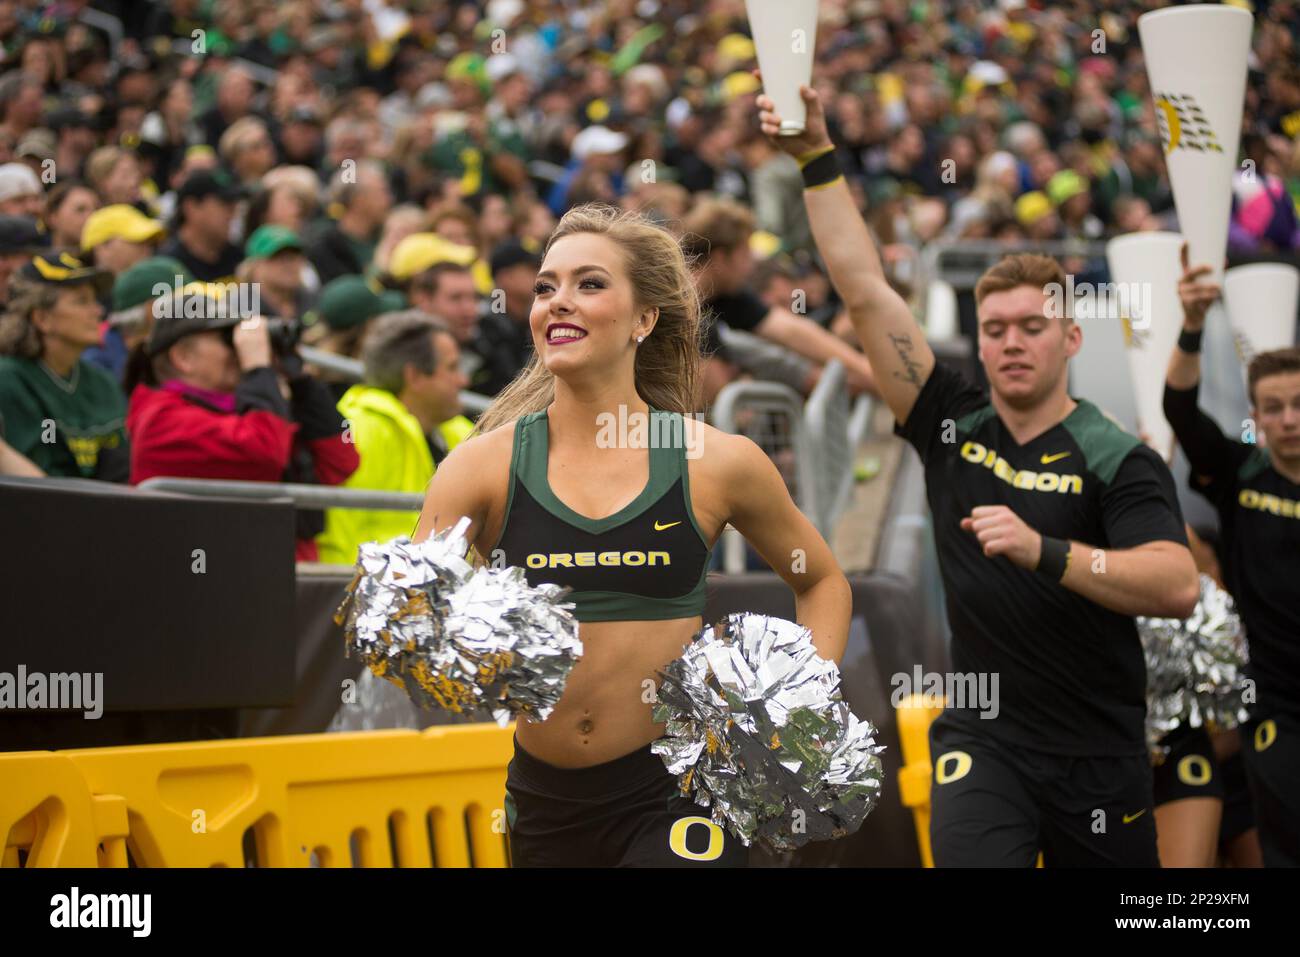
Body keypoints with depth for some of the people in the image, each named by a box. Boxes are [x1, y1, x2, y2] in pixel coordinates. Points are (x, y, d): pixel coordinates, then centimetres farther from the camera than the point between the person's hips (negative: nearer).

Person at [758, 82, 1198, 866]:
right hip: (980, 737, 1)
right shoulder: (953, 428, 4)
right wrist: (818, 158, -3)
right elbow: (865, 289, 0)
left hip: (1099, 755, -1)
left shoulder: (1119, 459, -7)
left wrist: (1043, 551, -33)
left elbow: (1178, 587, -22)